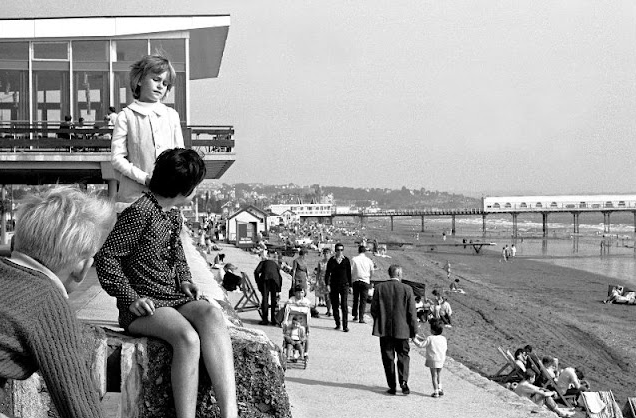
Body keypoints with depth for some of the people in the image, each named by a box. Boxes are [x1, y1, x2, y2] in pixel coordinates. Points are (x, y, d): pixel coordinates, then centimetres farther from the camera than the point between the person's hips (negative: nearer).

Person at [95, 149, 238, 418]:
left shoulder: (174, 216, 17)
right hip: (144, 306, -6)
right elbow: (105, 257, -10)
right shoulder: (139, 213, -9)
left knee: (211, 313, -28)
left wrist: (185, 281, 13)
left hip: (176, 300, 6)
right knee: (188, 337, -35)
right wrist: (131, 298, -15)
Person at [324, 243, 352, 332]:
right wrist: (327, 284, -7)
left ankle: (345, 326, -12)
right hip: (334, 285, 1)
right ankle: (337, 324, 18)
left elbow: (349, 273, 9)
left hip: (344, 284, -1)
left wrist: (350, 285, 7)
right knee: (335, 305, 5)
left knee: (344, 305, -10)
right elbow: (327, 273, 3)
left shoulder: (346, 260, 4)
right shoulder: (331, 260, 4)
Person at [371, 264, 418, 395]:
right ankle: (404, 381, -4)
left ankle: (392, 386, 10)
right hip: (401, 329, -1)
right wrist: (414, 330, 2)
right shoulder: (407, 289, -8)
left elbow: (373, 309, -1)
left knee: (388, 358, 9)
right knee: (403, 355, 13)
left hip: (384, 330, 1)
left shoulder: (379, 288, -4)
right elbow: (412, 312, -6)